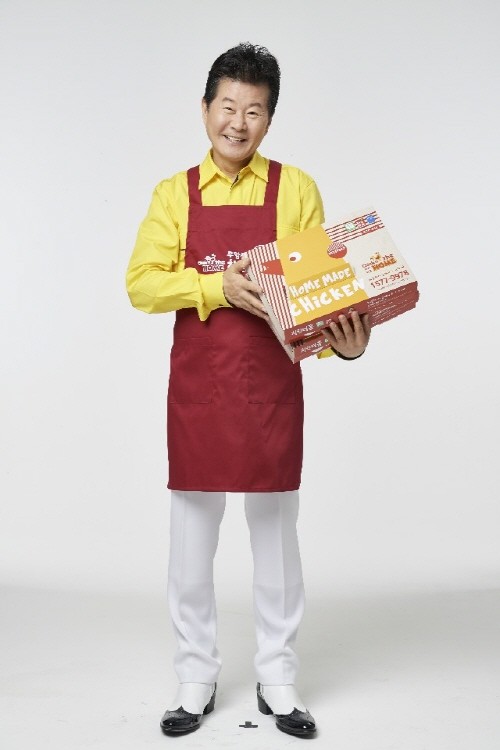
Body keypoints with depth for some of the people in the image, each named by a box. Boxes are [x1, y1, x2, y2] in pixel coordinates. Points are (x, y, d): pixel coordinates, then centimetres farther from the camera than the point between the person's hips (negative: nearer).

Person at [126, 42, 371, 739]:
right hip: (197, 388, 1)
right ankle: (196, 677, 26)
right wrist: (218, 287, -18)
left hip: (272, 387, -1)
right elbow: (141, 283, -3)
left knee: (276, 535, 10)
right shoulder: (175, 193, 5)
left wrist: (343, 339, -22)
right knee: (191, 537, 9)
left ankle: (278, 679, 25)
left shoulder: (296, 190, 3)